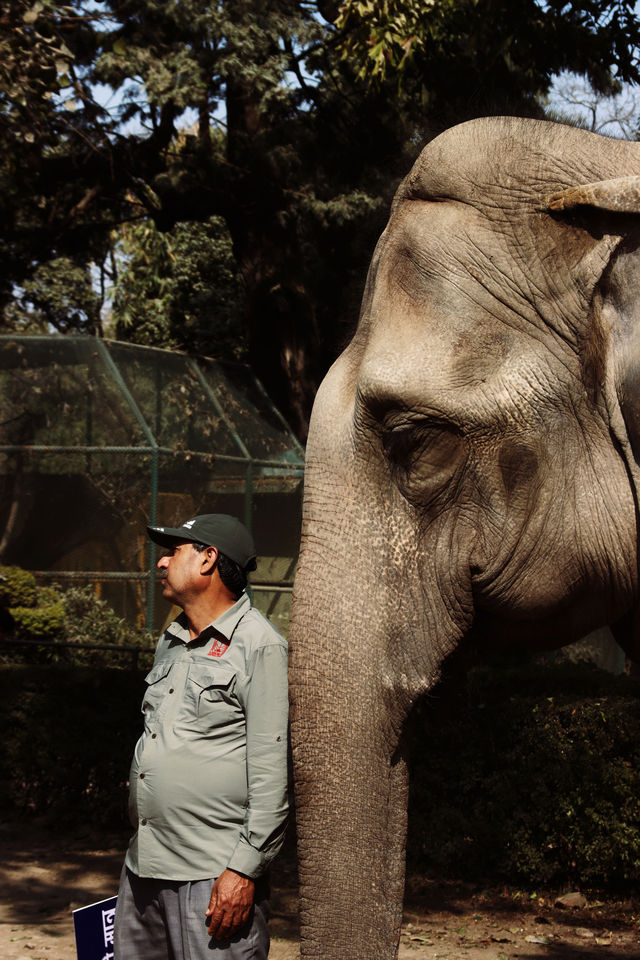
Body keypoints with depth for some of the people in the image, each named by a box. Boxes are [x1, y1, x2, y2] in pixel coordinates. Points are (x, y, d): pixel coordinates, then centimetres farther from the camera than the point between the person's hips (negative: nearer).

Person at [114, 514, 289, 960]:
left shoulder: (260, 646, -10)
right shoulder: (170, 643, 16)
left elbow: (272, 776, -14)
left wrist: (245, 869, -17)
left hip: (215, 874, -8)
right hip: (144, 868, 8)